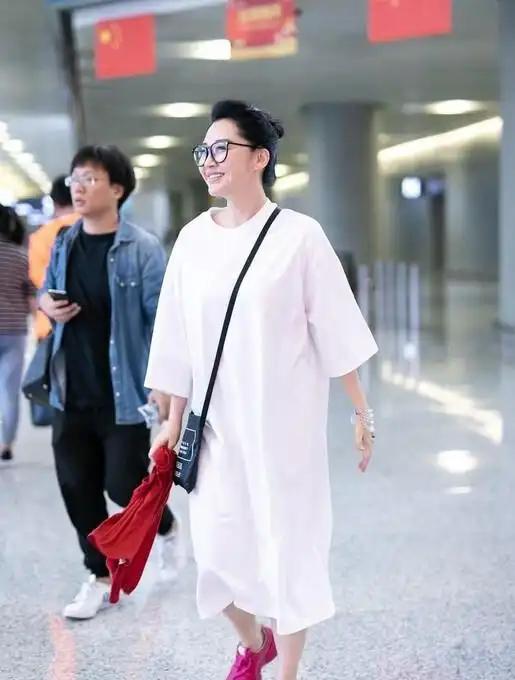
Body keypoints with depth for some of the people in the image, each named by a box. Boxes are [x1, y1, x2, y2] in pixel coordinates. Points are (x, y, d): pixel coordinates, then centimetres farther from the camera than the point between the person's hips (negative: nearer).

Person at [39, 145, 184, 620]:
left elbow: (162, 318, -13)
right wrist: (47, 305, -3)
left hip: (122, 394, -5)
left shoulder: (142, 249, -12)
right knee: (77, 488, 8)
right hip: (71, 394, 5)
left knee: (124, 485, 1)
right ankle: (102, 577, 25)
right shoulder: (63, 245, 6)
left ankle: (167, 529, 35)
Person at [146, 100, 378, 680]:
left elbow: (337, 332, -6)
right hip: (217, 423, 4)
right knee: (217, 546, 10)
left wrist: (363, 413, -4)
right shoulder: (192, 237, 2)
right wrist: (174, 420, 8)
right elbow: (177, 338, 6)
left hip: (285, 423, -3)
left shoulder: (299, 235, -9)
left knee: (288, 545, 5)